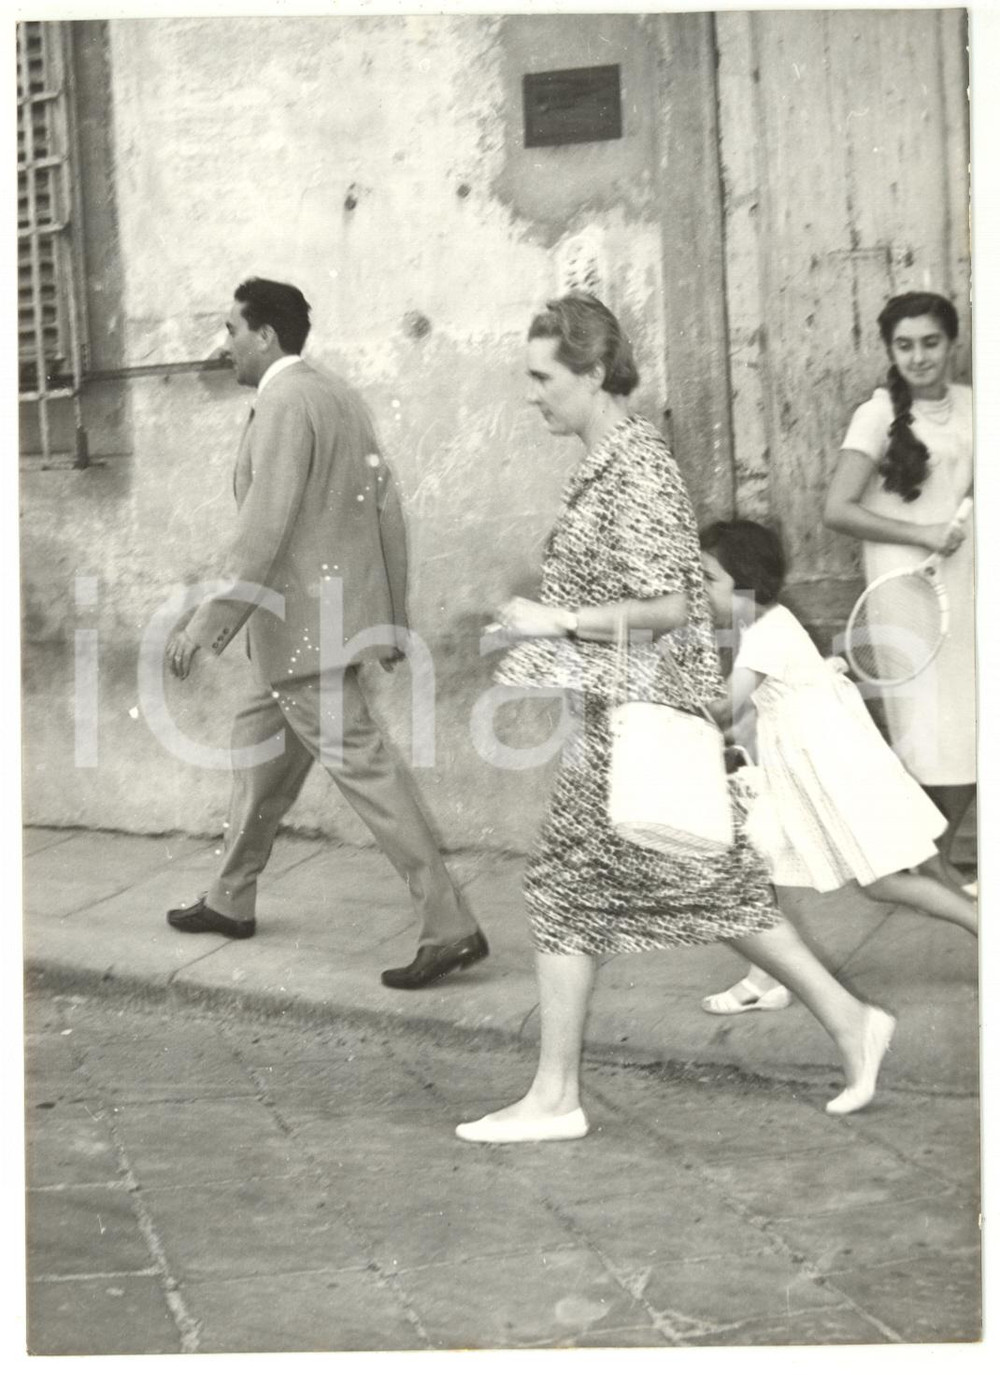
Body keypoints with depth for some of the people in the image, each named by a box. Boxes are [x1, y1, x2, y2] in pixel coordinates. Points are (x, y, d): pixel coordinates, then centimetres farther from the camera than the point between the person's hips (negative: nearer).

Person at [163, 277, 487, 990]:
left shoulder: (283, 403, -15)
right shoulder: (341, 395, 13)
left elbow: (266, 524, -23)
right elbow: (386, 503, 14)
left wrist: (213, 618, -23)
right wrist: (395, 612, 19)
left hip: (304, 623, -10)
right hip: (338, 614, 10)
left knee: (361, 764, -9)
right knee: (259, 742, 21)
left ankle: (450, 928, -10)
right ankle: (232, 900, 34)